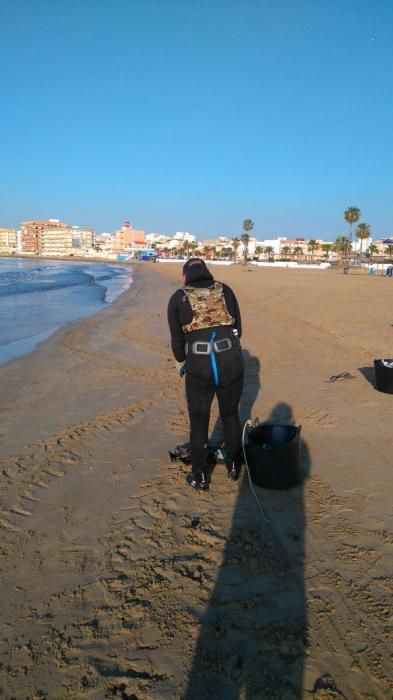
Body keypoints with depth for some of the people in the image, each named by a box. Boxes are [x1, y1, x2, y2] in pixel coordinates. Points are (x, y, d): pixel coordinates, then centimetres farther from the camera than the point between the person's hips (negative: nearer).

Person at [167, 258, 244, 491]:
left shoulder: (178, 298, 4)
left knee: (199, 422, 15)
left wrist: (180, 362, 27)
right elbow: (238, 328, 12)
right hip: (232, 364, 2)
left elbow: (177, 338, 8)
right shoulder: (225, 290, 8)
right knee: (231, 415, 22)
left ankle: (200, 477, 25)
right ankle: (234, 466, 35)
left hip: (199, 368, -2)